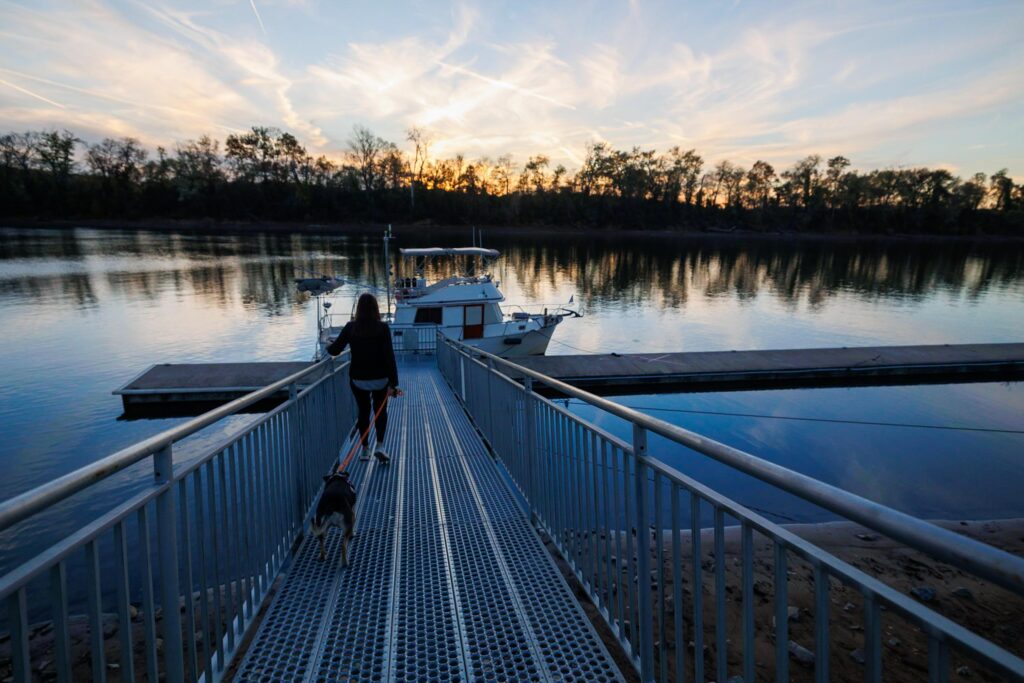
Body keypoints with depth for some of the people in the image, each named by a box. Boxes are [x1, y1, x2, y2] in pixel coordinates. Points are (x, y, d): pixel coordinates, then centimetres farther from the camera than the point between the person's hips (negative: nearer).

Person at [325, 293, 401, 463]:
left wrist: (328, 347, 22)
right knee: (380, 411, 19)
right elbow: (389, 356, -16)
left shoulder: (351, 328, -7)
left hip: (358, 380, 1)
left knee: (363, 412, 19)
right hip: (380, 379, -1)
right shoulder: (382, 327, -12)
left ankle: (365, 449, 25)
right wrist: (394, 383, -15)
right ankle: (380, 446, 5)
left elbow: (334, 350, -2)